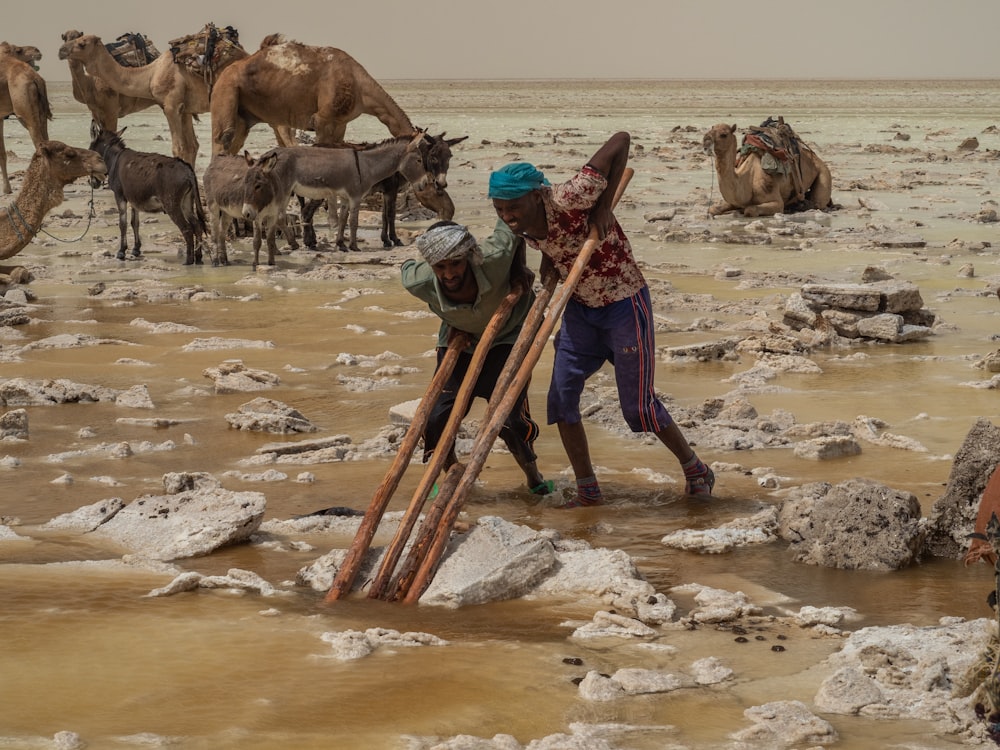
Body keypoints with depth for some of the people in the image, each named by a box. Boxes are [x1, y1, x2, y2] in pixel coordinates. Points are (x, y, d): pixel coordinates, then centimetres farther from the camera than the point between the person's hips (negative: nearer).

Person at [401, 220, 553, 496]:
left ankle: (533, 475, 18)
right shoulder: (421, 283, -32)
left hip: (507, 337, -2)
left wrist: (518, 265, -17)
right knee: (437, 417, -9)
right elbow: (407, 268, -5)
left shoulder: (495, 258, -38)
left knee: (509, 416, -13)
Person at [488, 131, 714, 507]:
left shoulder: (569, 200, -31)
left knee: (638, 406, 0)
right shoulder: (525, 227, -9)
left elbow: (620, 141, -29)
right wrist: (547, 265, -7)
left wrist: (603, 206, -28)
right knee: (561, 396, 0)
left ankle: (696, 471, 23)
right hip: (580, 308, 7)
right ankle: (588, 491, 13)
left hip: (624, 306, -7)